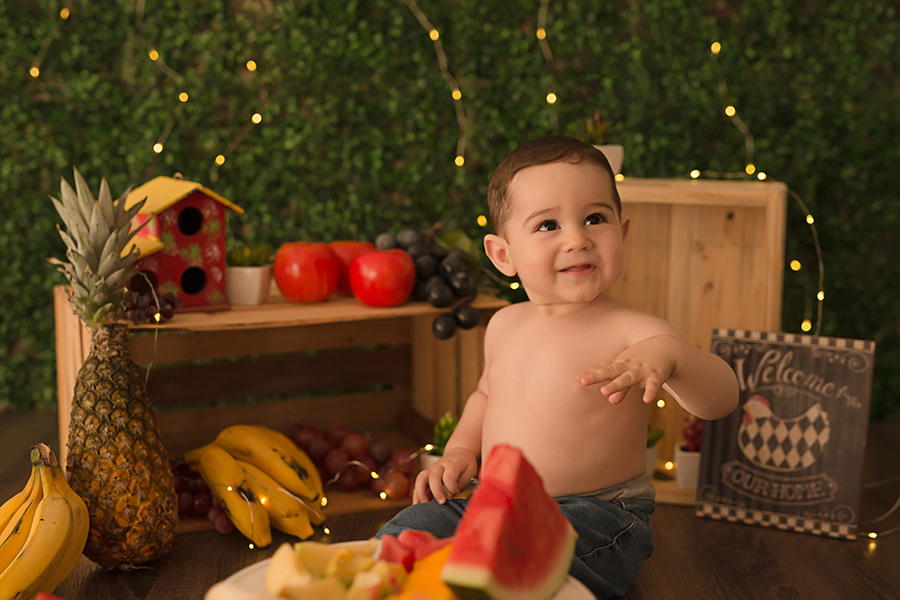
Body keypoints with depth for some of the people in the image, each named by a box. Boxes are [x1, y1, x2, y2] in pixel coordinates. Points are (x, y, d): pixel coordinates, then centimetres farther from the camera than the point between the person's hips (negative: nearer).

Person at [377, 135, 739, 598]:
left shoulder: (633, 333, -16)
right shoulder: (504, 325, 4)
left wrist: (668, 354, -49)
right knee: (400, 536, -7)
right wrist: (460, 450, 7)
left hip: (596, 513, -6)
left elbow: (721, 399, -29)